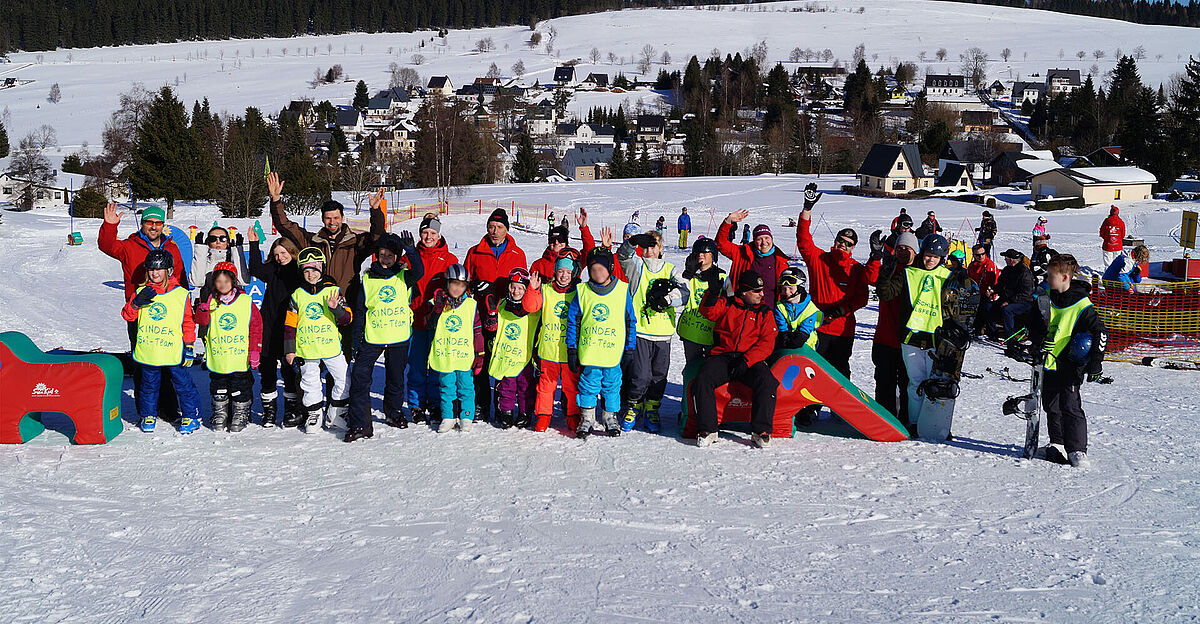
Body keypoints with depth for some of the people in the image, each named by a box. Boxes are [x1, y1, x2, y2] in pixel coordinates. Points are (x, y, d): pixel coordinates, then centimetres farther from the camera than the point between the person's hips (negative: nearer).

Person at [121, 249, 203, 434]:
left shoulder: (181, 294, -1)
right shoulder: (141, 292, 4)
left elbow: (188, 322, 2)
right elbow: (127, 315, 0)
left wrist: (189, 346, -1)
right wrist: (137, 302, -19)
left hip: (173, 351, -2)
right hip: (147, 352, 2)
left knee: (182, 383, 2)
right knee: (149, 384, 14)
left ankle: (190, 416, 14)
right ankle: (149, 415, 30)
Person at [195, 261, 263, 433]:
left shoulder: (246, 302, -2)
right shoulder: (211, 302, 2)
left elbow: (256, 327, 0)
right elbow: (201, 321, -9)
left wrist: (255, 351, -4)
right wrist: (204, 306, -27)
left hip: (240, 359, -2)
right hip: (217, 359, 2)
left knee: (240, 389, 6)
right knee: (218, 388, 13)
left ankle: (241, 413, 22)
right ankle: (220, 413, 28)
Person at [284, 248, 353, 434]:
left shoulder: (333, 290, 0)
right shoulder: (297, 295, 4)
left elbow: (347, 318, -2)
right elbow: (290, 324, 7)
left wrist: (336, 308, -23)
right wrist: (289, 350, 3)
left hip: (331, 346, 0)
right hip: (306, 349, 1)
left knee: (343, 379, 1)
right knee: (310, 383, 9)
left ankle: (336, 414, 15)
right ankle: (313, 414, 26)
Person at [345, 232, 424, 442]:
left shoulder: (403, 276, 1)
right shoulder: (368, 278, 2)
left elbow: (418, 271, -23)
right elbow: (360, 310, 6)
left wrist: (411, 250, -38)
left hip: (399, 337, 0)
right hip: (372, 338, 0)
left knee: (396, 378, 14)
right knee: (359, 377, -10)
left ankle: (393, 411, 39)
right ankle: (360, 424, -7)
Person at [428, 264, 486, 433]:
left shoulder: (472, 305, 2)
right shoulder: (438, 302, 1)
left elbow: (477, 331, 5)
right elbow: (431, 325, -9)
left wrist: (479, 354, 3)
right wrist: (438, 308, -23)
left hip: (465, 356, 0)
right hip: (444, 355, 0)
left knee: (465, 386, 6)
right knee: (446, 386, 8)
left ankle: (466, 417, 17)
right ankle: (448, 417, 19)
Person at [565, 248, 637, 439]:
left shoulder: (622, 290, 2)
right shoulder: (582, 291, 2)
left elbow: (631, 321, 8)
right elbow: (573, 322, 6)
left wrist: (630, 348, 6)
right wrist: (572, 350, 3)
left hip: (614, 351, 0)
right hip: (588, 350, 0)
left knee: (612, 384, 8)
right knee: (589, 384, 5)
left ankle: (610, 416, 24)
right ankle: (586, 418, 19)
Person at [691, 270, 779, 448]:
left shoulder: (765, 312, 13)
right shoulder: (727, 304, 13)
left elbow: (767, 343, 2)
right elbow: (708, 312, -3)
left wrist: (746, 360, -12)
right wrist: (712, 294, -22)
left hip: (750, 359, 0)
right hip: (722, 357, 0)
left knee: (767, 382, -30)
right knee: (702, 379, -27)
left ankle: (761, 431, -23)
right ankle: (707, 430, -22)